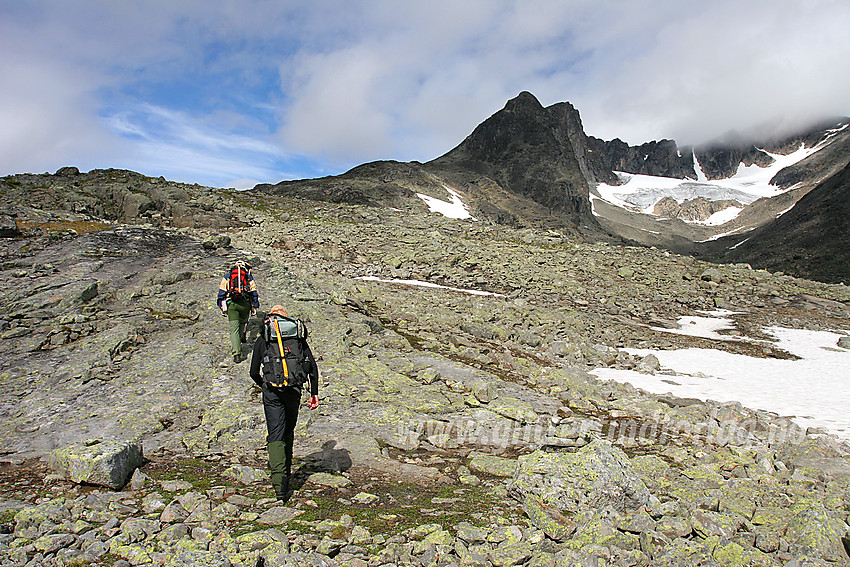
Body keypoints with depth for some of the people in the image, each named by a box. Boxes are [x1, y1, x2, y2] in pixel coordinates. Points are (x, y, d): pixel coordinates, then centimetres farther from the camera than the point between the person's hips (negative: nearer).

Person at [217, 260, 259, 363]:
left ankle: (236, 354, -12)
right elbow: (254, 293, 12)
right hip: (245, 304, 0)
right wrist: (255, 308, 16)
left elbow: (221, 292, 12)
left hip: (231, 303, 0)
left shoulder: (227, 277, 18)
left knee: (234, 328, -4)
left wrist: (221, 307, 15)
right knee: (243, 322, 28)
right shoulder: (249, 277, 16)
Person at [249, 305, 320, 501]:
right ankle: (286, 469, 33)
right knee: (288, 431, 22)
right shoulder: (298, 336, 13)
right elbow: (313, 367, 6)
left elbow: (254, 372, 8)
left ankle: (280, 485, -12)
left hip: (272, 391, -2)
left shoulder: (262, 339, 9)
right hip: (294, 389, 2)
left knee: (276, 434, -2)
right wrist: (314, 393, 9)